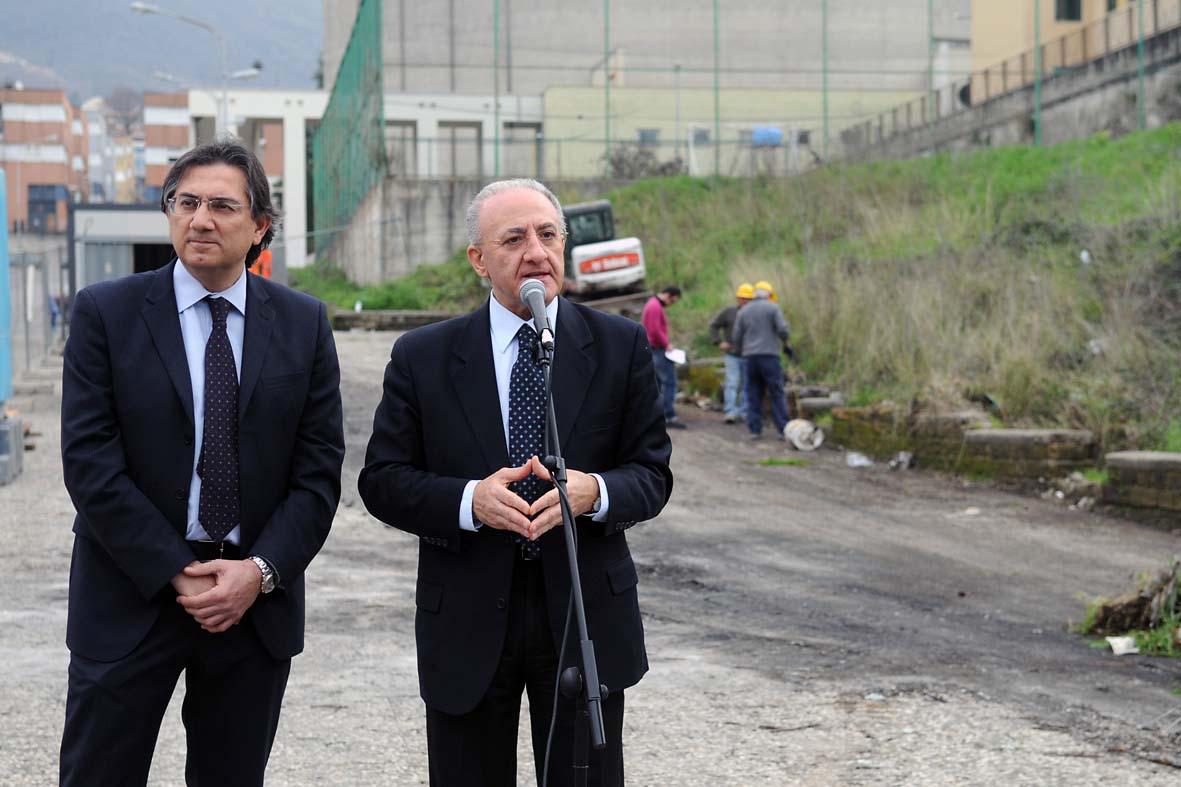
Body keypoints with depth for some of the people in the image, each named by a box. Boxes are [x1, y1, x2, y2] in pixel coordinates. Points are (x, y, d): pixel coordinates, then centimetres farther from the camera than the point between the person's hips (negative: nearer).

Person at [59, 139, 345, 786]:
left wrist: (260, 571, -11)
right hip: (132, 598, -2)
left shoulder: (303, 323, 4)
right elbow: (90, 463, -9)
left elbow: (319, 470, 2)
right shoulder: (105, 313, -3)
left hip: (258, 597, 2)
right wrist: (177, 575, -13)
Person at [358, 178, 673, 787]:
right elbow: (382, 481, -1)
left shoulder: (621, 346, 1)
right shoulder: (422, 357, 0)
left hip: (585, 617, 1)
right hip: (466, 623, 0)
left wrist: (594, 491, -22)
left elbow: (652, 476, 1)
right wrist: (470, 500, -20)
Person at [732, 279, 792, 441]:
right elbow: (782, 329, -9)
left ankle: (755, 429, 2)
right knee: (776, 393, 0)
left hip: (749, 357, 3)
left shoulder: (743, 311, 10)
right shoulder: (772, 308, 0)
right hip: (769, 355, -3)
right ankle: (783, 429, -3)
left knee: (753, 395, 6)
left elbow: (737, 337, 8)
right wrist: (787, 345, 7)